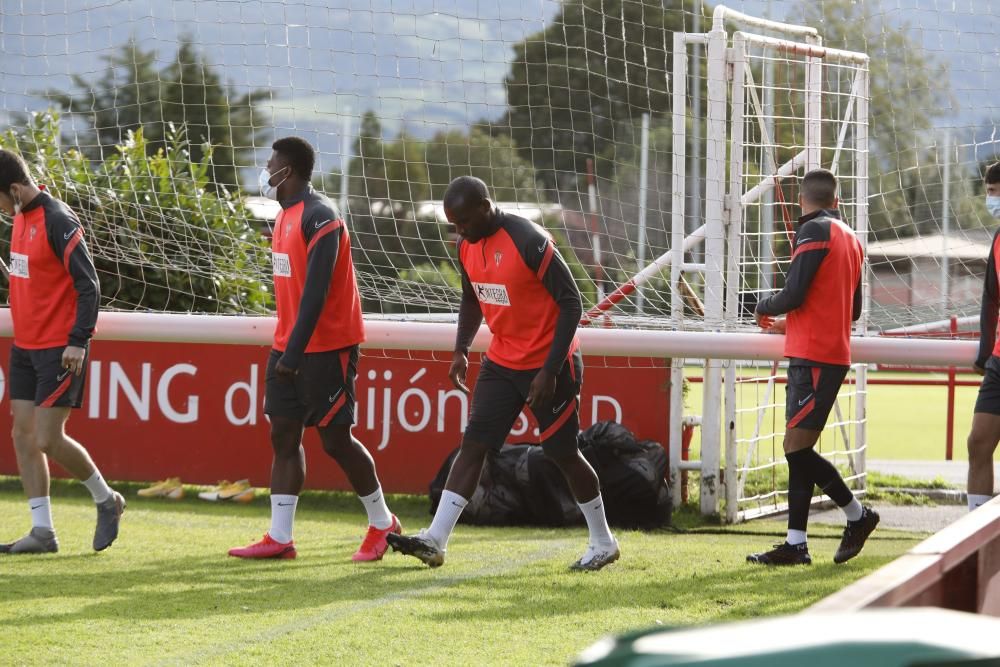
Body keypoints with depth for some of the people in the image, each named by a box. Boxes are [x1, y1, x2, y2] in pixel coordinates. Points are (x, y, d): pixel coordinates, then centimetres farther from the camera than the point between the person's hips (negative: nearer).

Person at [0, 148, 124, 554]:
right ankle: (42, 532, 8)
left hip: (59, 350, -9)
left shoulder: (57, 222, -16)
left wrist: (78, 340, -22)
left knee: (47, 440, -9)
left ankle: (106, 500, 13)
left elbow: (87, 284, -18)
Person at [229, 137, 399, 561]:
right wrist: (285, 349, 16)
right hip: (289, 347, 9)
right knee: (283, 436, 4)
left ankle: (382, 523, 13)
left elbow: (316, 292, -22)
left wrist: (294, 353, -25)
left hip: (326, 347, -9)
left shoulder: (319, 217, -17)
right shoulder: (285, 216, 13)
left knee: (335, 439, -3)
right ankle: (279, 538, 4)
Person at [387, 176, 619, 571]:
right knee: (473, 444, -3)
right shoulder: (467, 247, 1)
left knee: (562, 452, 2)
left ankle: (603, 543, 20)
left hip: (548, 364, -6)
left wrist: (550, 371, -22)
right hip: (501, 361, 7)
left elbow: (571, 303, -19)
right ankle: (435, 541, -10)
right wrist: (461, 350, 3)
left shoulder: (529, 242, -22)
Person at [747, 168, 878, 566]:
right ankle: (796, 544, 5)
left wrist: (764, 310, 4)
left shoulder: (814, 231, -10)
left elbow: (794, 295, -18)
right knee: (798, 448, 7)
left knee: (797, 447, -8)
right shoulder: (850, 238, 17)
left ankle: (857, 515, 3)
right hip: (834, 351, 9)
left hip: (814, 358, -9)